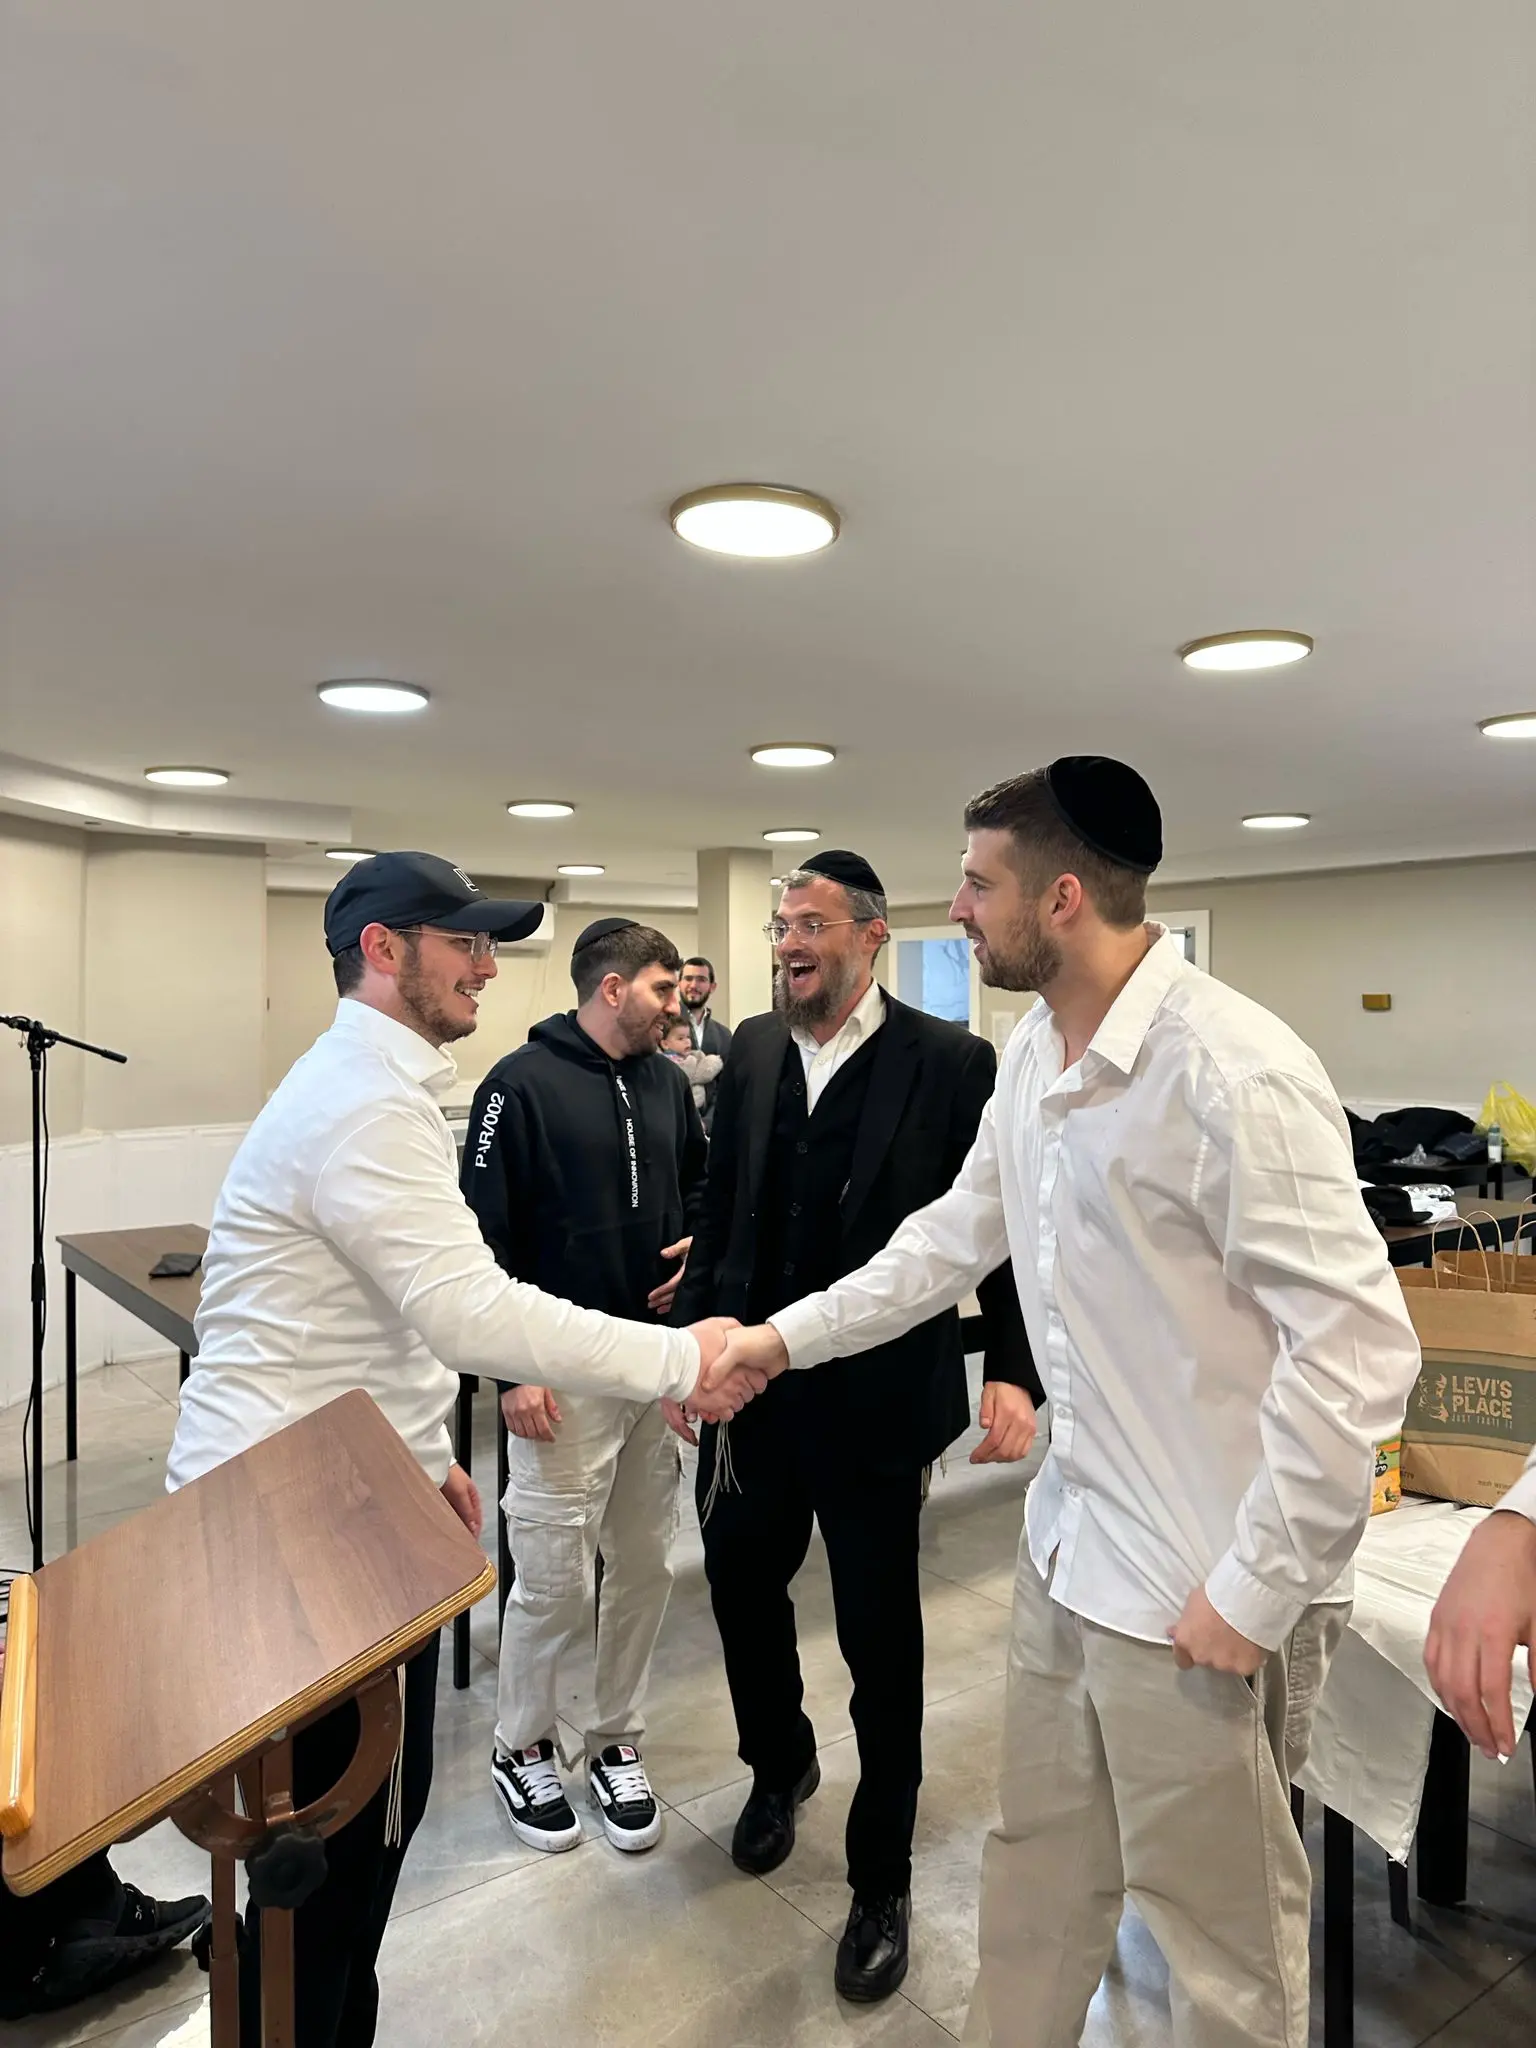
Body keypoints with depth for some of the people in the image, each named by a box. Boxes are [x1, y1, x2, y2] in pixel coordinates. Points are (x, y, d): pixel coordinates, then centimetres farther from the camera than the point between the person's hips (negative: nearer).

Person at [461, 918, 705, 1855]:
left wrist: (698, 1243, 1)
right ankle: (522, 1750, 29)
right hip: (565, 1375, -5)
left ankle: (618, 1742, 33)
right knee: (554, 1578, 4)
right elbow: (485, 1237, -11)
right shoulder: (522, 1084, -11)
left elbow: (700, 1179, 21)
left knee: (645, 1566, 14)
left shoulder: (667, 1083, 7)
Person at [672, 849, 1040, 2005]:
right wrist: (695, 1330, 6)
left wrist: (1013, 1369, -18)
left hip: (875, 1402, -4)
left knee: (881, 1643, 10)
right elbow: (722, 1208, 9)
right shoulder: (753, 1052, 3)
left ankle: (883, 1881, 35)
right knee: (741, 1585, 21)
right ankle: (780, 1765, 53)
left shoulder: (951, 1064, -11)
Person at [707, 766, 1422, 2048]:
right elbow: (953, 1238, 13)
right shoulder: (1036, 1053, 4)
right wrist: (783, 1339, 14)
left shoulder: (1235, 1072, -24)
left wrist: (1259, 1590, -18)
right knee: (1036, 1872, 25)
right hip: (1070, 1550, 8)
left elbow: (1360, 1350, -24)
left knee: (1223, 1934, 16)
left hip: (1205, 1594, -7)